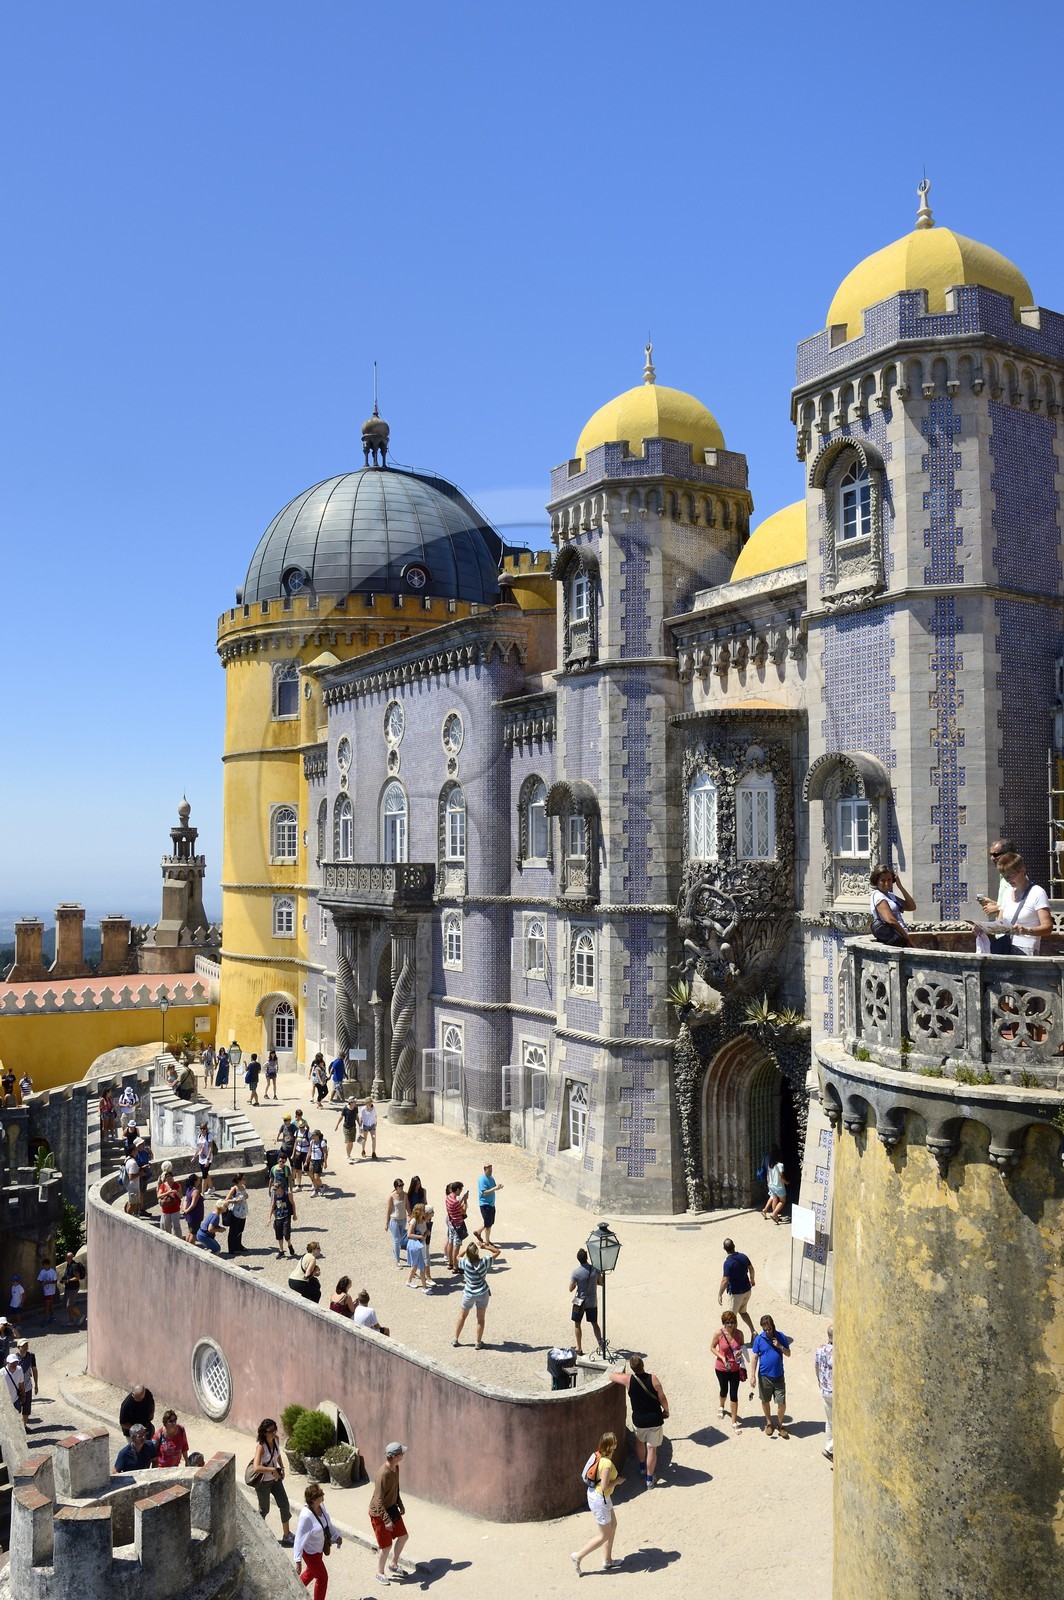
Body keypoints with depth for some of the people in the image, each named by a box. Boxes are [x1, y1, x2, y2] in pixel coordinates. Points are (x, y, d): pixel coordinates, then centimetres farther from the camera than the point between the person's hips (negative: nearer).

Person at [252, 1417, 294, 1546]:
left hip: (275, 1479, 6)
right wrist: (273, 1470, -35)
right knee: (264, 1510, 12)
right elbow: (256, 1468, -41)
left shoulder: (276, 1439, -8)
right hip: (263, 1482, -6)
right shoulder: (260, 1446, -29)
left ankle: (287, 1535, 22)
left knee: (285, 1505, 7)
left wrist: (282, 1468, 5)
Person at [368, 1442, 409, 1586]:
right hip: (379, 1513, -8)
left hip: (391, 1509, 8)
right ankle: (380, 1573, 27)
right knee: (386, 1545, 4)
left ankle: (393, 1564, 35)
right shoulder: (384, 1475, -33)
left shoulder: (396, 1468, -5)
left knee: (403, 1536, 15)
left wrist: (400, 1505, 19)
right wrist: (387, 1520, -29)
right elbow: (378, 1501, -29)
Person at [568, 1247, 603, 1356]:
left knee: (577, 1324, 14)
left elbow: (571, 1289, -13)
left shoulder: (576, 1271, -21)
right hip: (592, 1301, 3)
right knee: (594, 1323, 19)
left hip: (580, 1301, -3)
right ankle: (601, 1345, 19)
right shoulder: (595, 1269, -12)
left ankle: (579, 1348, 20)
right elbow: (600, 1282, 2)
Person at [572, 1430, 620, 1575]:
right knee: (605, 1535, 9)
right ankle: (578, 1556, 15)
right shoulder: (607, 1463, -30)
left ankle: (607, 1560, 35)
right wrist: (617, 1481, -13)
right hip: (600, 1499, -9)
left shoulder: (597, 1455, -4)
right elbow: (605, 1487, -28)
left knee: (613, 1525, 24)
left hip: (593, 1493, 9)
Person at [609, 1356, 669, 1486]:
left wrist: (626, 1373, 16)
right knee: (652, 1448, 10)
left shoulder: (629, 1379, -14)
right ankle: (649, 1478, 17)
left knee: (640, 1441, 29)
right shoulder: (653, 1379, -16)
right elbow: (662, 1399, -9)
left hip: (639, 1421, 1)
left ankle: (643, 1466, 45)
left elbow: (611, 1376, 2)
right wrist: (666, 1411, 10)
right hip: (655, 1420, -1)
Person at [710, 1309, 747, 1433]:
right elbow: (712, 1347, -8)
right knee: (724, 1391, 20)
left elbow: (742, 1346, 3)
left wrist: (740, 1351, -20)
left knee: (734, 1395, 4)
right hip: (721, 1368, -1)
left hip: (735, 1368, 1)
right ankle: (722, 1407, 53)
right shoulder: (719, 1333, -19)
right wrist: (722, 1358, -20)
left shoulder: (739, 1333, -13)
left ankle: (734, 1421, 19)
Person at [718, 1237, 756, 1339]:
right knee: (742, 1311, 26)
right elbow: (751, 1269, 13)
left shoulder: (728, 1263, -24)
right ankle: (753, 1332, 23)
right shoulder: (743, 1256, -4)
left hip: (736, 1293, -7)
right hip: (747, 1290, 7)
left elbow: (725, 1281, -25)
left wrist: (719, 1295, -15)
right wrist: (752, 1279, 32)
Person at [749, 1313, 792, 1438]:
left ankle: (779, 1424, 25)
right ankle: (768, 1422, 38)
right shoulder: (759, 1339, -10)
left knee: (782, 1403, 1)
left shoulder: (781, 1337, -6)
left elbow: (788, 1353, 2)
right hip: (764, 1376, 0)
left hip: (779, 1376, 0)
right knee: (765, 1401, 14)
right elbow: (754, 1357, -6)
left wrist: (780, 1346, -18)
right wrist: (752, 1376, -9)